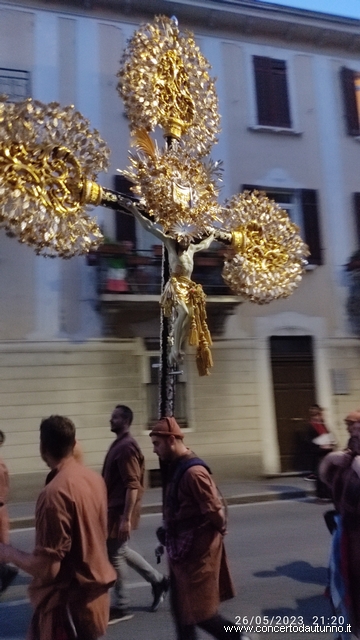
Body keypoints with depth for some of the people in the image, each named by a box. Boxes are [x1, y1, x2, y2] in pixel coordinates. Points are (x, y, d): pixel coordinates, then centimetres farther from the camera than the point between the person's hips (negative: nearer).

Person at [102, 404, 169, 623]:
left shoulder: (127, 447, -20)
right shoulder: (119, 444, 11)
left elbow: (132, 486, -24)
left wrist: (126, 518, -25)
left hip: (121, 510, -10)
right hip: (114, 508, 10)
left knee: (116, 555, 2)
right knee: (121, 551, 19)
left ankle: (121, 607, 18)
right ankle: (158, 580, 31)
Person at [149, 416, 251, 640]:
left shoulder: (193, 471, -25)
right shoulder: (176, 467, 5)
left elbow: (214, 511, -22)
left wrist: (220, 531, -5)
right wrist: (169, 533, 6)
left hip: (197, 548, -9)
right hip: (183, 548, 9)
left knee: (196, 610, 3)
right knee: (182, 608, 17)